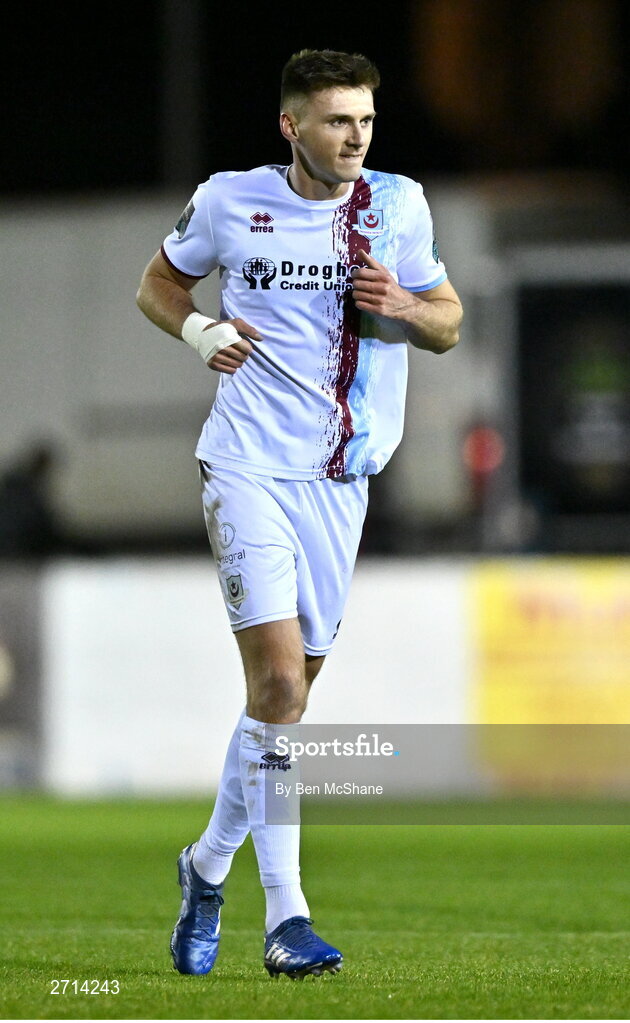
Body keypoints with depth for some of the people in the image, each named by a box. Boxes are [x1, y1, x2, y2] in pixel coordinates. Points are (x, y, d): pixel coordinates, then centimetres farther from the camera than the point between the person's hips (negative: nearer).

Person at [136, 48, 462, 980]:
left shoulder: (398, 206, 4)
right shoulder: (229, 202, -1)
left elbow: (448, 325, 12)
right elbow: (159, 282, 15)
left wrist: (401, 306, -10)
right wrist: (200, 331, -6)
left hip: (340, 475, 4)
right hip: (248, 465, -4)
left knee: (289, 695, 9)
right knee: (278, 682, -16)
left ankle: (209, 865, 31)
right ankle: (285, 915, -14)